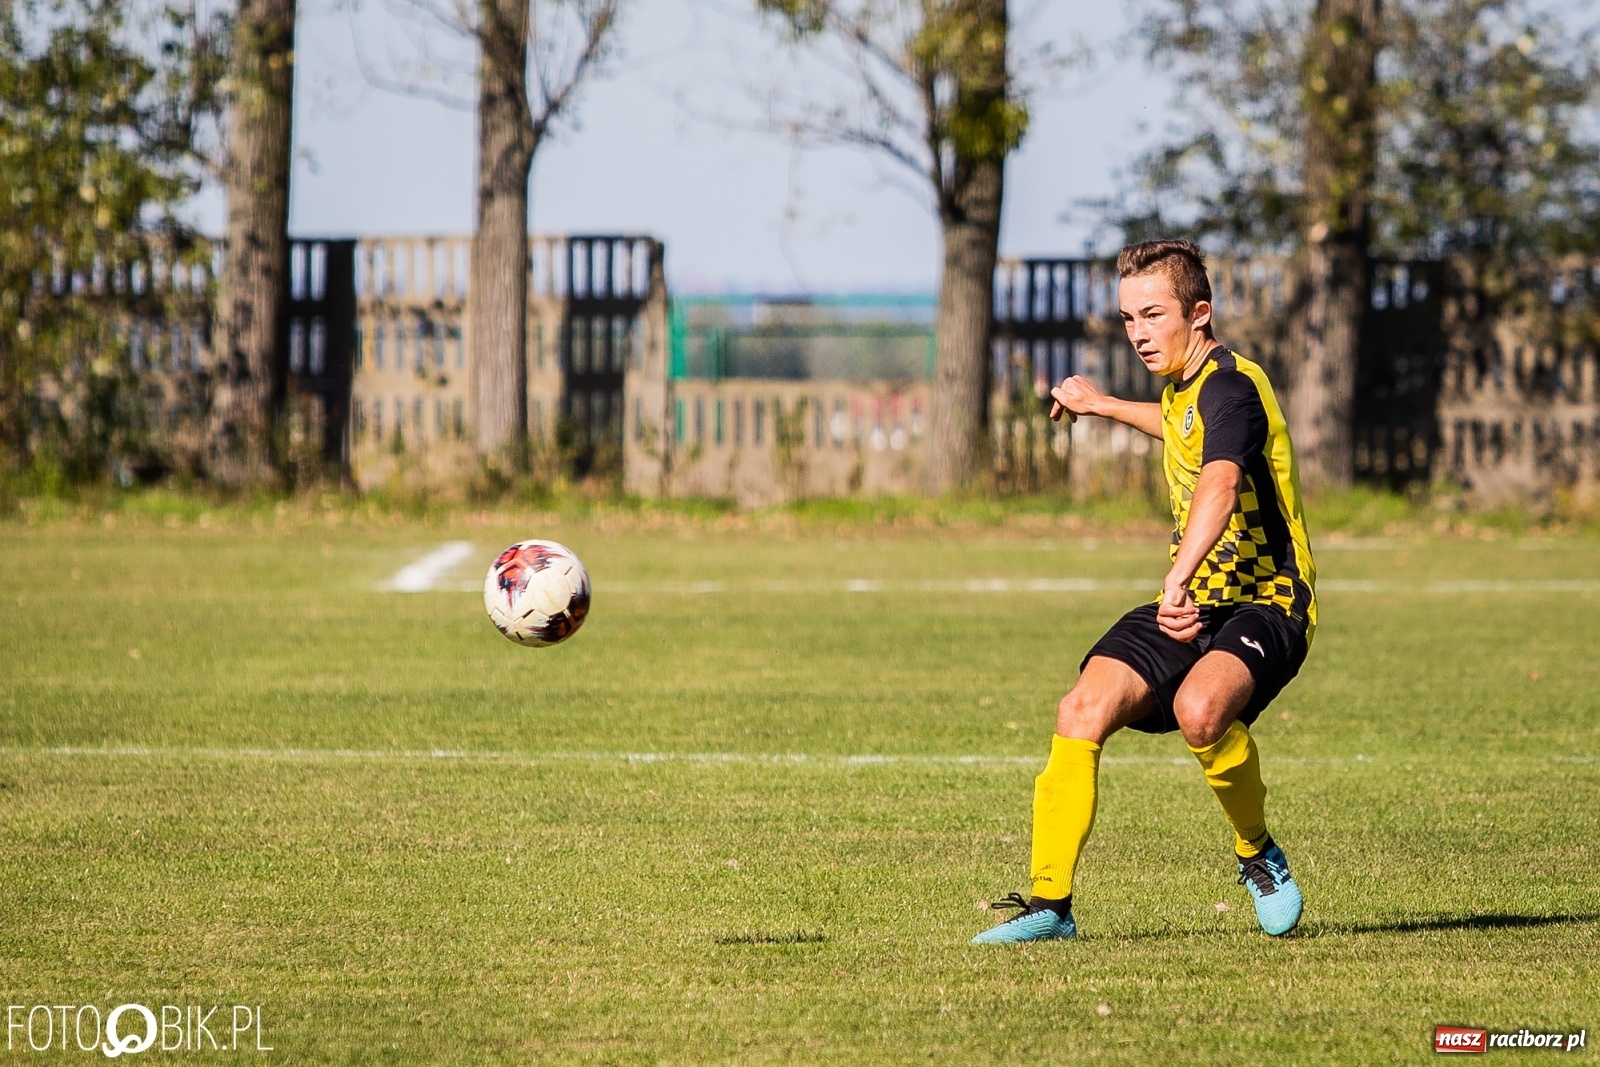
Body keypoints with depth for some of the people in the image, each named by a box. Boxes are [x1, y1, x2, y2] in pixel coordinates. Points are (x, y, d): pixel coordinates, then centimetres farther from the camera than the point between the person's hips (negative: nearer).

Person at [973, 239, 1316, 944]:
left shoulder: (1230, 386, -18)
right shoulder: (1185, 389, 12)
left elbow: (1221, 486, -39)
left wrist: (1179, 579, -55)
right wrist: (1105, 406, 50)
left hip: (1265, 603, -8)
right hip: (1194, 605, 8)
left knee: (1199, 708, -38)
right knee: (1082, 710, -16)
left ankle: (1258, 855, -10)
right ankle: (1049, 904, -10)